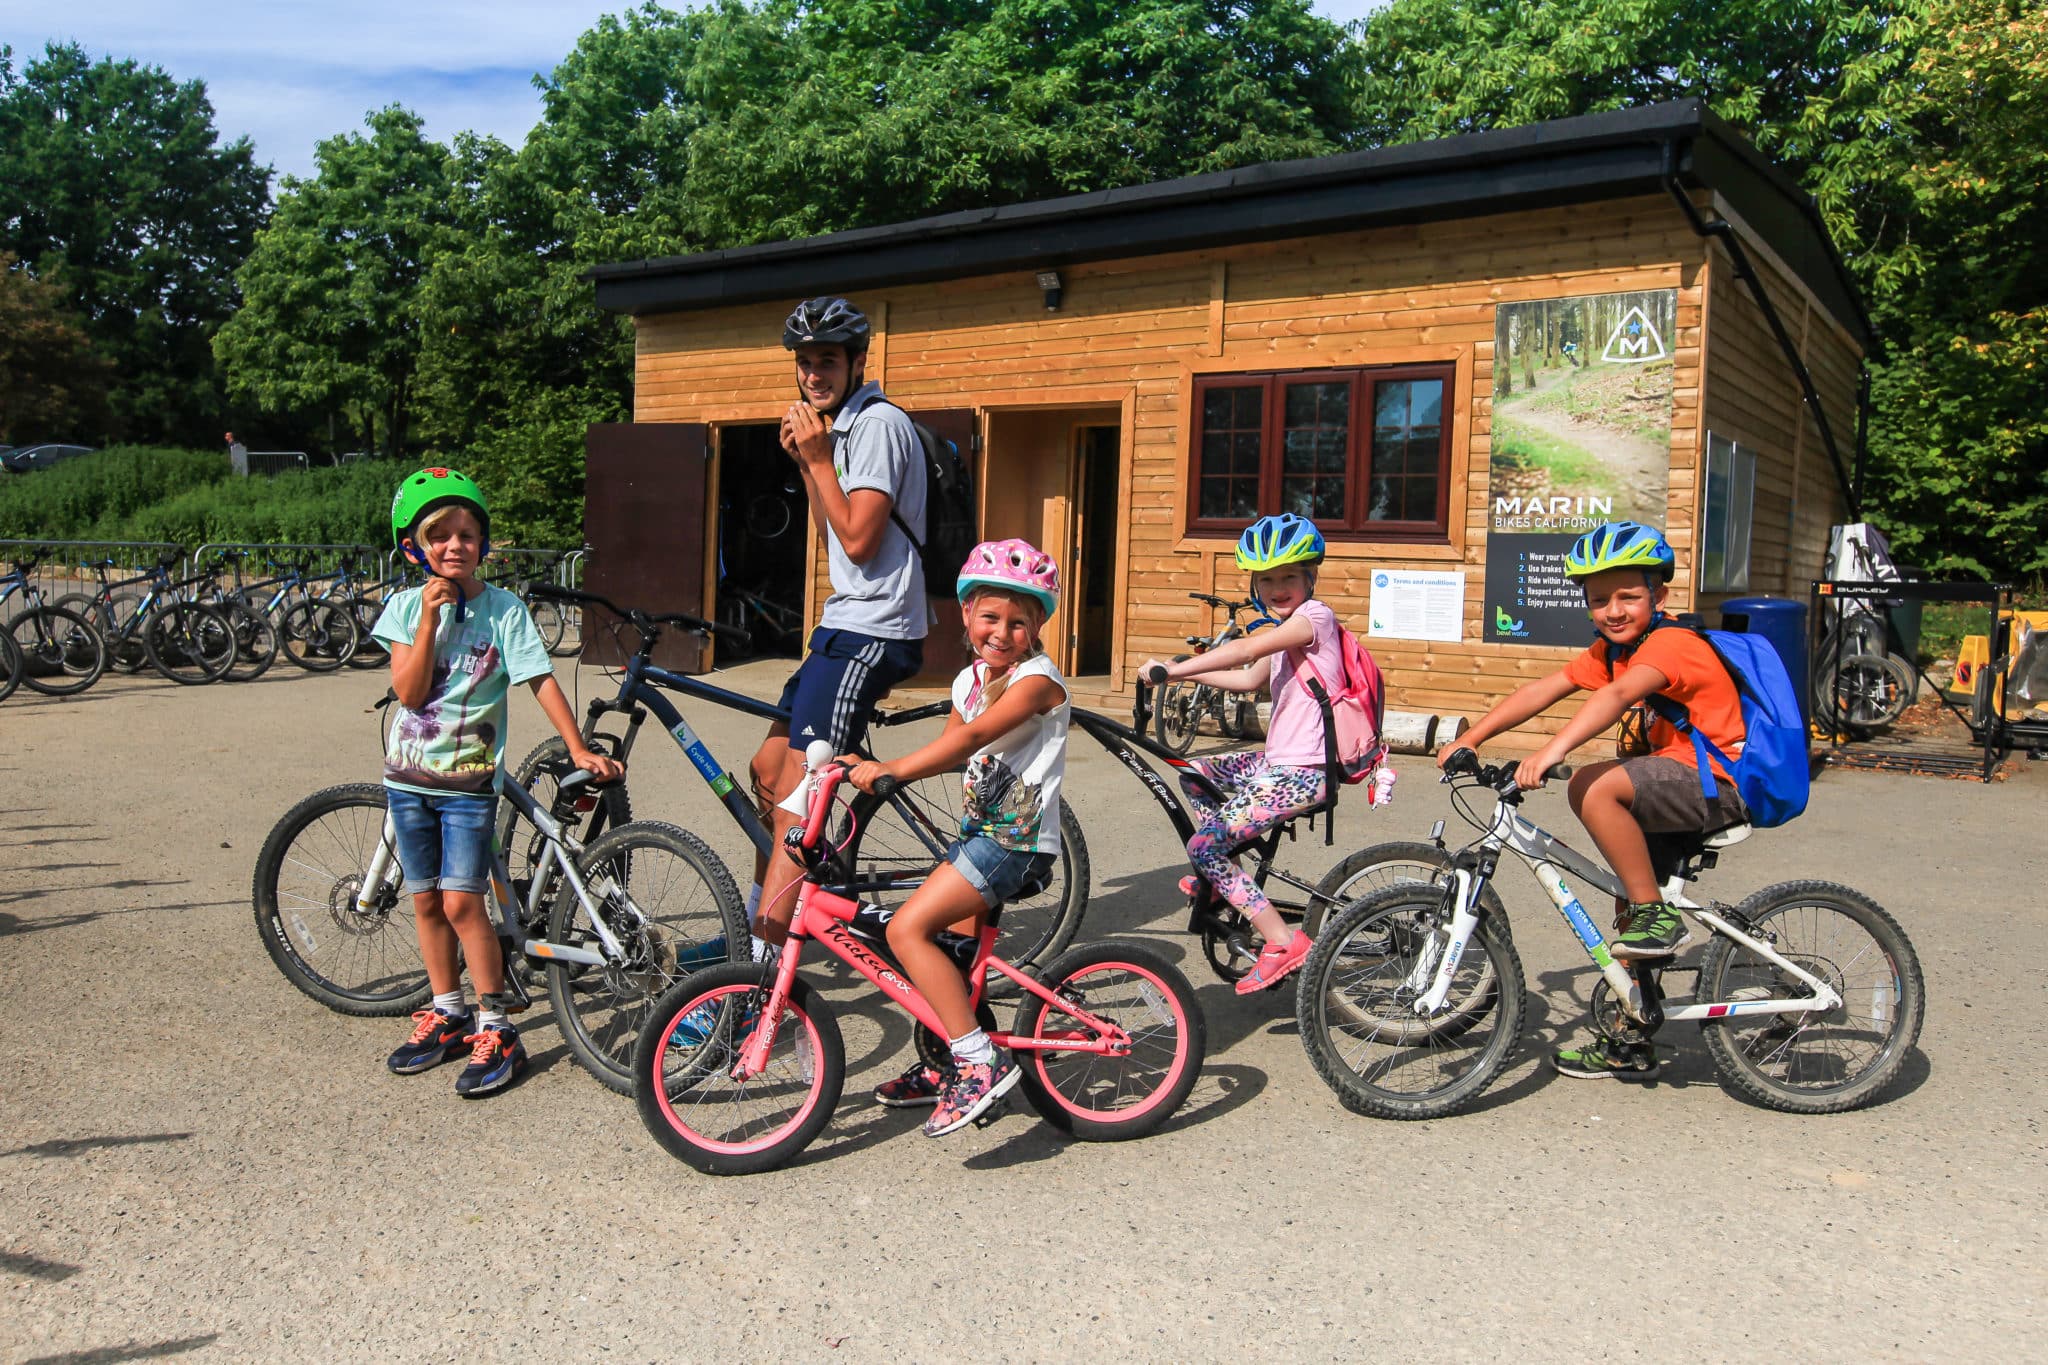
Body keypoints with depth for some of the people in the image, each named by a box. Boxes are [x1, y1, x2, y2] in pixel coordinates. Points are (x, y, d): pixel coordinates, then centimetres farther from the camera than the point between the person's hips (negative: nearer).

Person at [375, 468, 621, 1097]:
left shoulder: (503, 609, -7)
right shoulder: (406, 606, 0)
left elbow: (541, 679, -7)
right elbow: (408, 692, -10)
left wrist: (578, 749, -12)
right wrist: (430, 618, -17)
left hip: (469, 779, -3)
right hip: (410, 777, 3)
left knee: (461, 902, -9)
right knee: (426, 902, 11)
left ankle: (496, 1029, 2)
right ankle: (447, 1015, 26)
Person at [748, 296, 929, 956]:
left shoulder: (878, 423, -12)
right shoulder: (847, 426, 18)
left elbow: (858, 539, -19)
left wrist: (819, 457, -12)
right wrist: (805, 460, 8)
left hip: (869, 634, -10)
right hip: (849, 627, 10)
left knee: (793, 799, -13)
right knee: (767, 770, 15)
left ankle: (763, 960, -9)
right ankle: (755, 924, 27)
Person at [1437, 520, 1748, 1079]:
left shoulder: (1670, 643, -19)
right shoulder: (1608, 651, 9)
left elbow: (1618, 695, -38)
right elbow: (1541, 691, 1)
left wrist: (1553, 749, -52)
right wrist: (1468, 739, -8)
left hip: (1717, 785, -9)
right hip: (1679, 781, 10)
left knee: (1595, 786, -30)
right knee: (1629, 905, 12)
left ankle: (1658, 917, -17)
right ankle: (1628, 1044, 24)